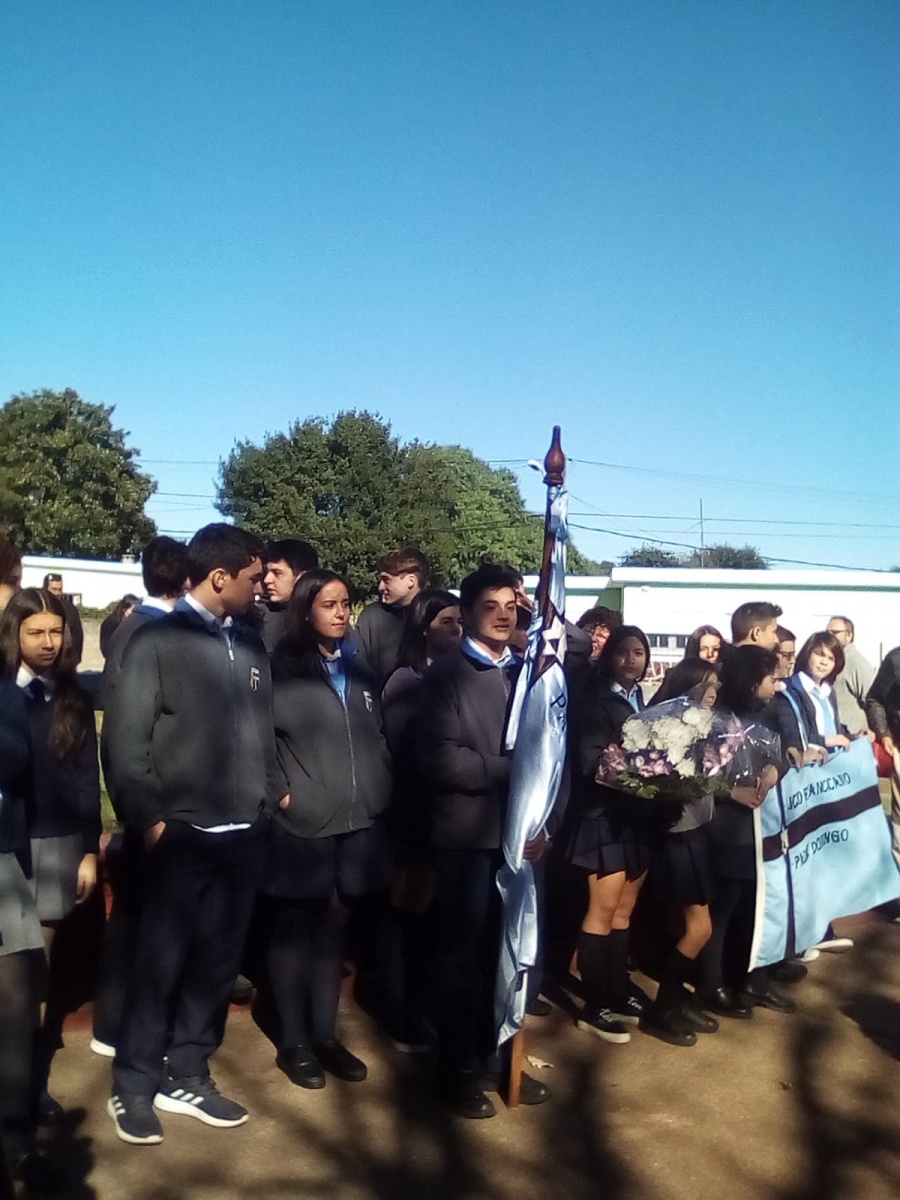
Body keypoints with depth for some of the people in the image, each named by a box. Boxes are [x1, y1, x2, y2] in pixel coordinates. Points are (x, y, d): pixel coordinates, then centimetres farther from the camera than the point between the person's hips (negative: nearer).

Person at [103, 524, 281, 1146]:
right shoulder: (157, 641, -4)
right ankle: (133, 1087, 22)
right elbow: (126, 740, -7)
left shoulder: (251, 644, 10)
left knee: (217, 963, 11)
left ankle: (186, 1076, 27)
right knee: (161, 962, 4)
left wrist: (272, 794, 6)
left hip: (244, 835, 5)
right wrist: (149, 817, -11)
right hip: (183, 834, -4)